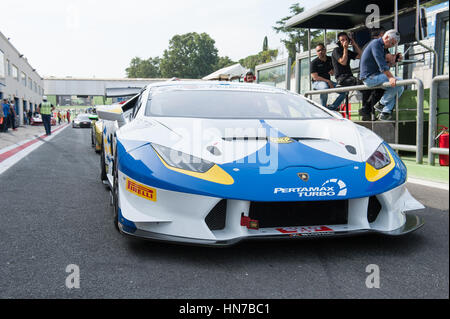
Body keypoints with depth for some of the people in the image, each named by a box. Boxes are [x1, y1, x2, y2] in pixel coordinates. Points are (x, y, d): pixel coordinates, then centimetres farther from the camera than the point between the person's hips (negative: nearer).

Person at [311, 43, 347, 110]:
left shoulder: (330, 60, 9)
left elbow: (333, 73, 23)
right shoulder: (314, 62, -8)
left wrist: (332, 72, -3)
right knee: (325, 87, -41)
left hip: (328, 81, 6)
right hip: (317, 82, -6)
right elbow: (315, 77, -14)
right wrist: (328, 81, -20)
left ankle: (332, 108, -7)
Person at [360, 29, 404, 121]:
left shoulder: (382, 47, 23)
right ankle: (381, 103, -6)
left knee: (400, 88, 4)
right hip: (370, 77, -10)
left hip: (375, 76, 10)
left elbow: (384, 64, 25)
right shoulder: (376, 43, -10)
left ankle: (385, 113, -2)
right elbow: (380, 62, -23)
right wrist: (390, 77, -31)